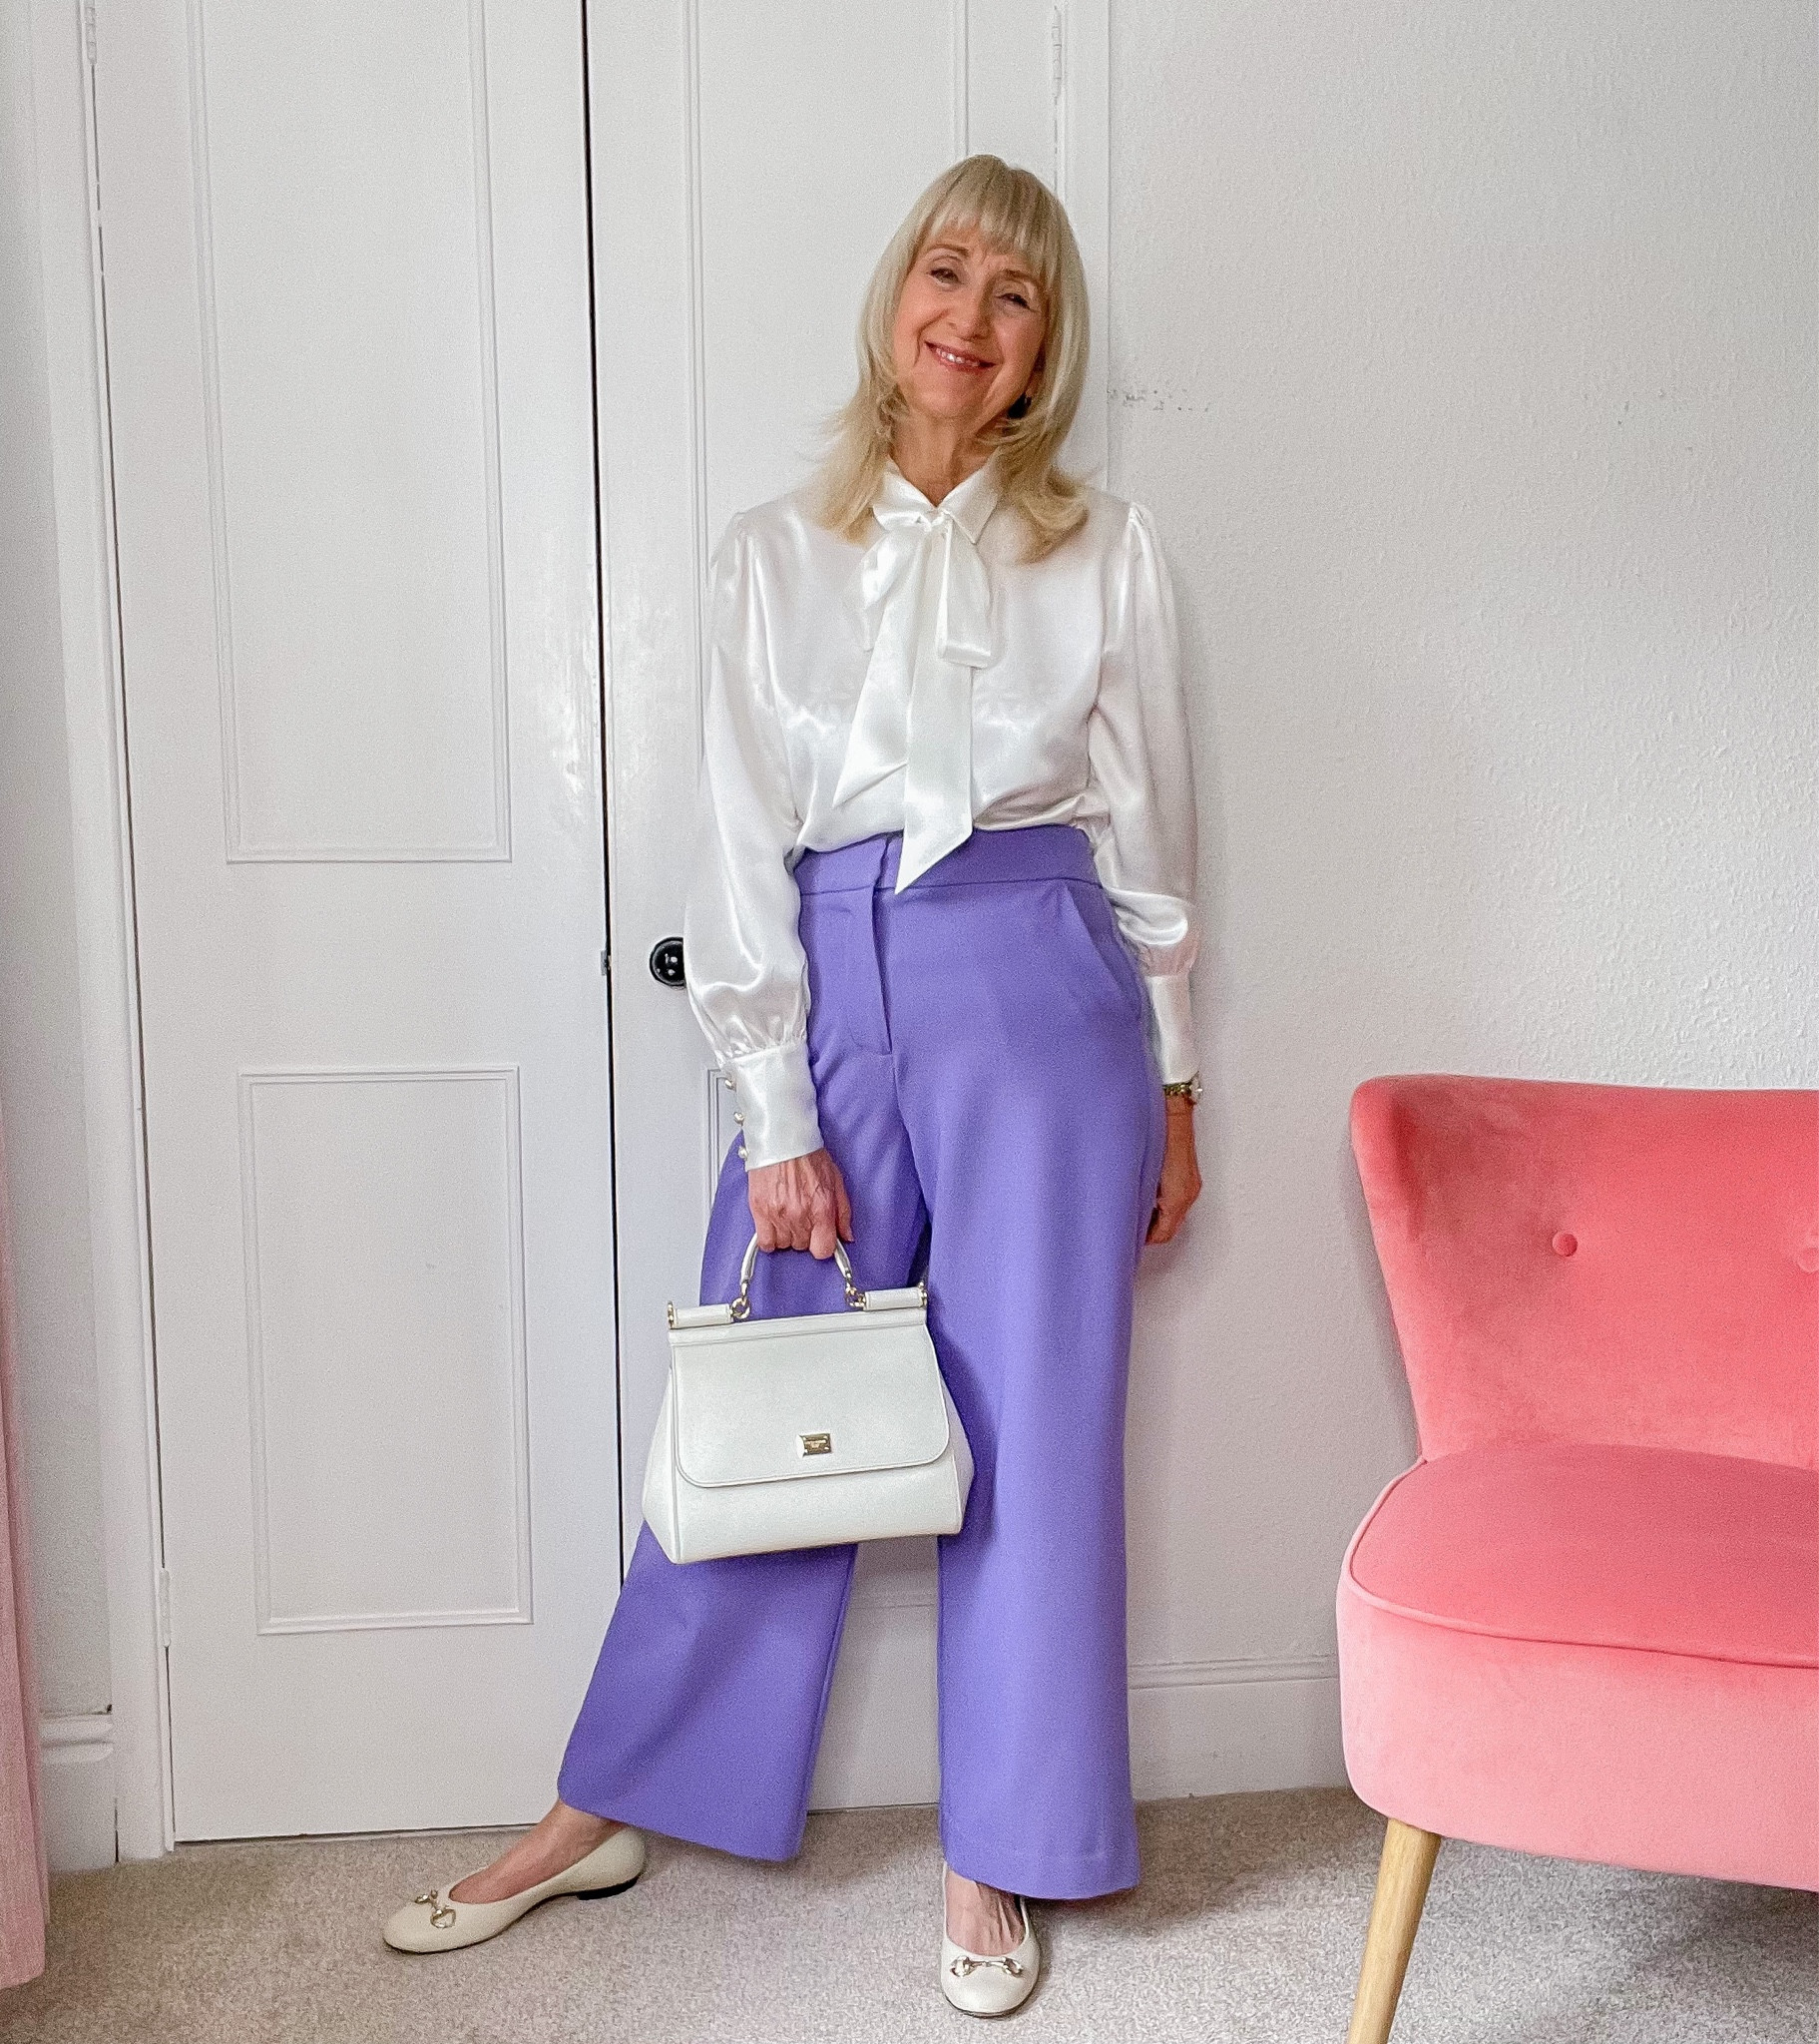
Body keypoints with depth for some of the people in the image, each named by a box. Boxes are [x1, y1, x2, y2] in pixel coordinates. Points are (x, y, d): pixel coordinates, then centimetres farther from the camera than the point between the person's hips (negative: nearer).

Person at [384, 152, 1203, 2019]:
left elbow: (1146, 829, 9)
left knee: (1028, 1421, 5)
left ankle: (995, 1860, 23)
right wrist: (776, 1120, -4)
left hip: (1041, 988, 0)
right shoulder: (773, 554, 6)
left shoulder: (1102, 550, 6)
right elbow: (739, 841, 2)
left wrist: (1170, 1085, 8)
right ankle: (607, 1812, 26)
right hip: (831, 988, 1)